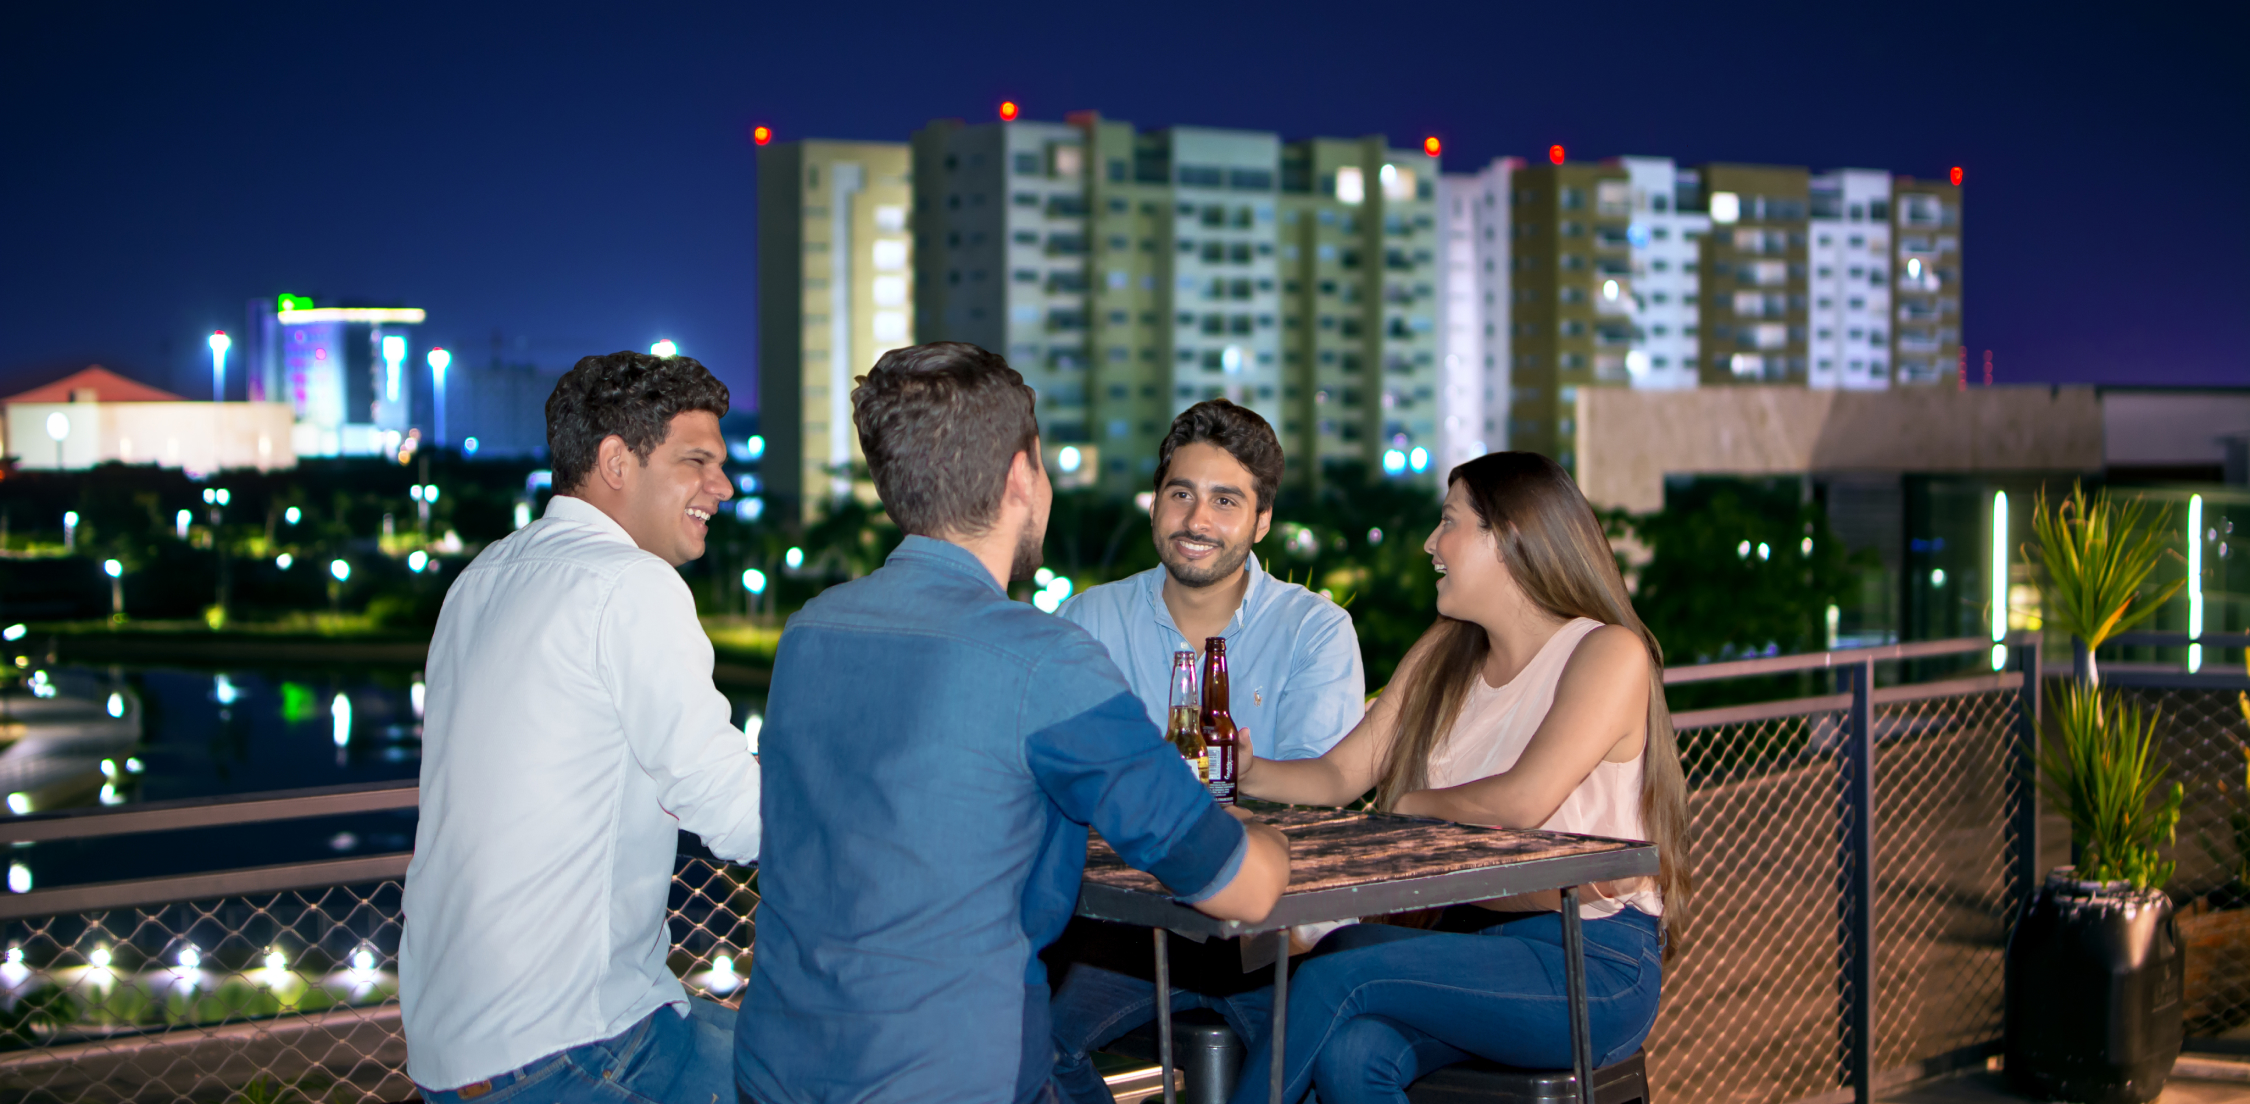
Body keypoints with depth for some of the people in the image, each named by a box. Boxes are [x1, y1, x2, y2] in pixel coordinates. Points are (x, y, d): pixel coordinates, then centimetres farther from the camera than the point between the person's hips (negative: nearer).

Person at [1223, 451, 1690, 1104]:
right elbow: (1338, 775, 9)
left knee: (1332, 973, -25)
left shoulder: (1610, 653, -7)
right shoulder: (1443, 653, 16)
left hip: (1594, 971, -5)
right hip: (1471, 940, 5)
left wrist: (1410, 804, -4)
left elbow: (1521, 801, -21)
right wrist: (1246, 771, -11)